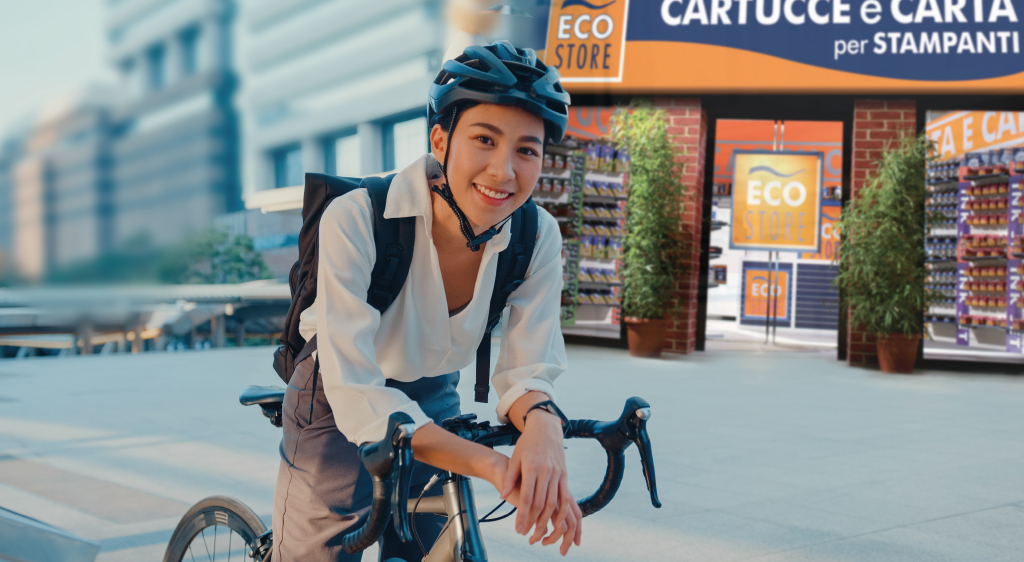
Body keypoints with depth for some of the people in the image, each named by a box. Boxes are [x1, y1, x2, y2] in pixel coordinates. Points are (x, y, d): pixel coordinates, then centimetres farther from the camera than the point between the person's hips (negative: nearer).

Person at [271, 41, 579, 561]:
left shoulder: (538, 237, -19)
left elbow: (526, 371, -16)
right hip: (339, 409, -4)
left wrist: (541, 423, -41)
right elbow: (356, 396, -36)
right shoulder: (355, 221, -32)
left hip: (433, 407, 4)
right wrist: (489, 464, -49)